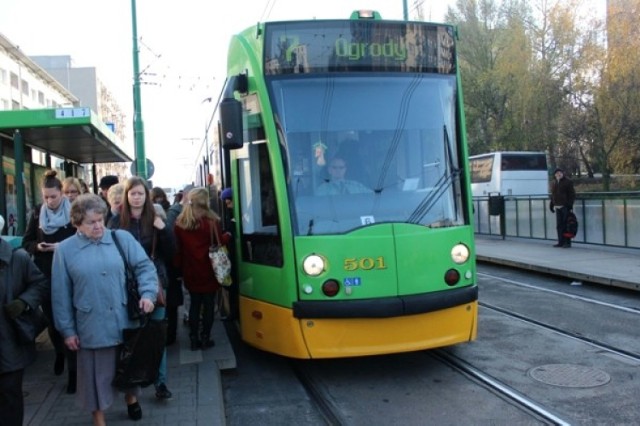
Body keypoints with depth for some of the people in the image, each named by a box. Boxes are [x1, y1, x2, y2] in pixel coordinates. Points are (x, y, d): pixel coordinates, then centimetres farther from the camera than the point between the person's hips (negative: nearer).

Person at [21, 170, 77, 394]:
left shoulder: (73, 213, -9)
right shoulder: (37, 213, 4)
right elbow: (26, 242, 9)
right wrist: (37, 246, -11)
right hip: (44, 275, 4)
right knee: (51, 319, 16)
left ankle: (73, 370, 5)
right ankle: (59, 353, 42)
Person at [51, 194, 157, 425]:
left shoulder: (123, 238, 0)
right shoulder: (65, 250, -2)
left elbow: (145, 267, 0)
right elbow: (61, 294, 0)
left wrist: (147, 293, -17)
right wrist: (67, 330, 0)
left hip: (127, 322, 2)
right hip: (92, 327, -1)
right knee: (97, 375, 11)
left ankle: (131, 399, 49)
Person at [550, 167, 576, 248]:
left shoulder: (568, 182, -4)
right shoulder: (553, 183, 14)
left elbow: (572, 194, -6)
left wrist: (570, 204, -14)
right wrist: (551, 204, 15)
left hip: (565, 207, -6)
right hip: (557, 207, 6)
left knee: (566, 225, -5)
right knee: (559, 225, 8)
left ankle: (567, 242, 0)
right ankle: (561, 241, 16)